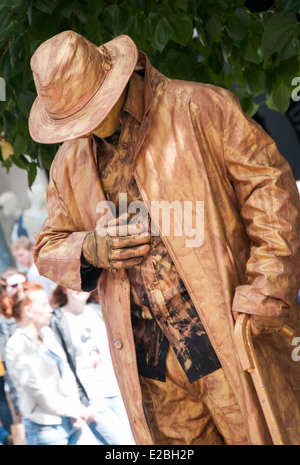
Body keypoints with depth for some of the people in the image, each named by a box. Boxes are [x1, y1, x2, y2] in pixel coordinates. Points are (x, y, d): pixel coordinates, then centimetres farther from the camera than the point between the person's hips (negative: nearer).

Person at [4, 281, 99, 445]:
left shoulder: (46, 333, 8)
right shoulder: (17, 347, -15)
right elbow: (38, 391, -16)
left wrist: (77, 406, -2)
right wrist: (74, 410, -8)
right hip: (45, 429, -8)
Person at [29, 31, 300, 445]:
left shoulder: (198, 109, -4)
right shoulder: (71, 162, 13)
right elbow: (49, 248, 20)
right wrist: (90, 250, -5)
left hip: (229, 336, -4)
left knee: (267, 434, -2)